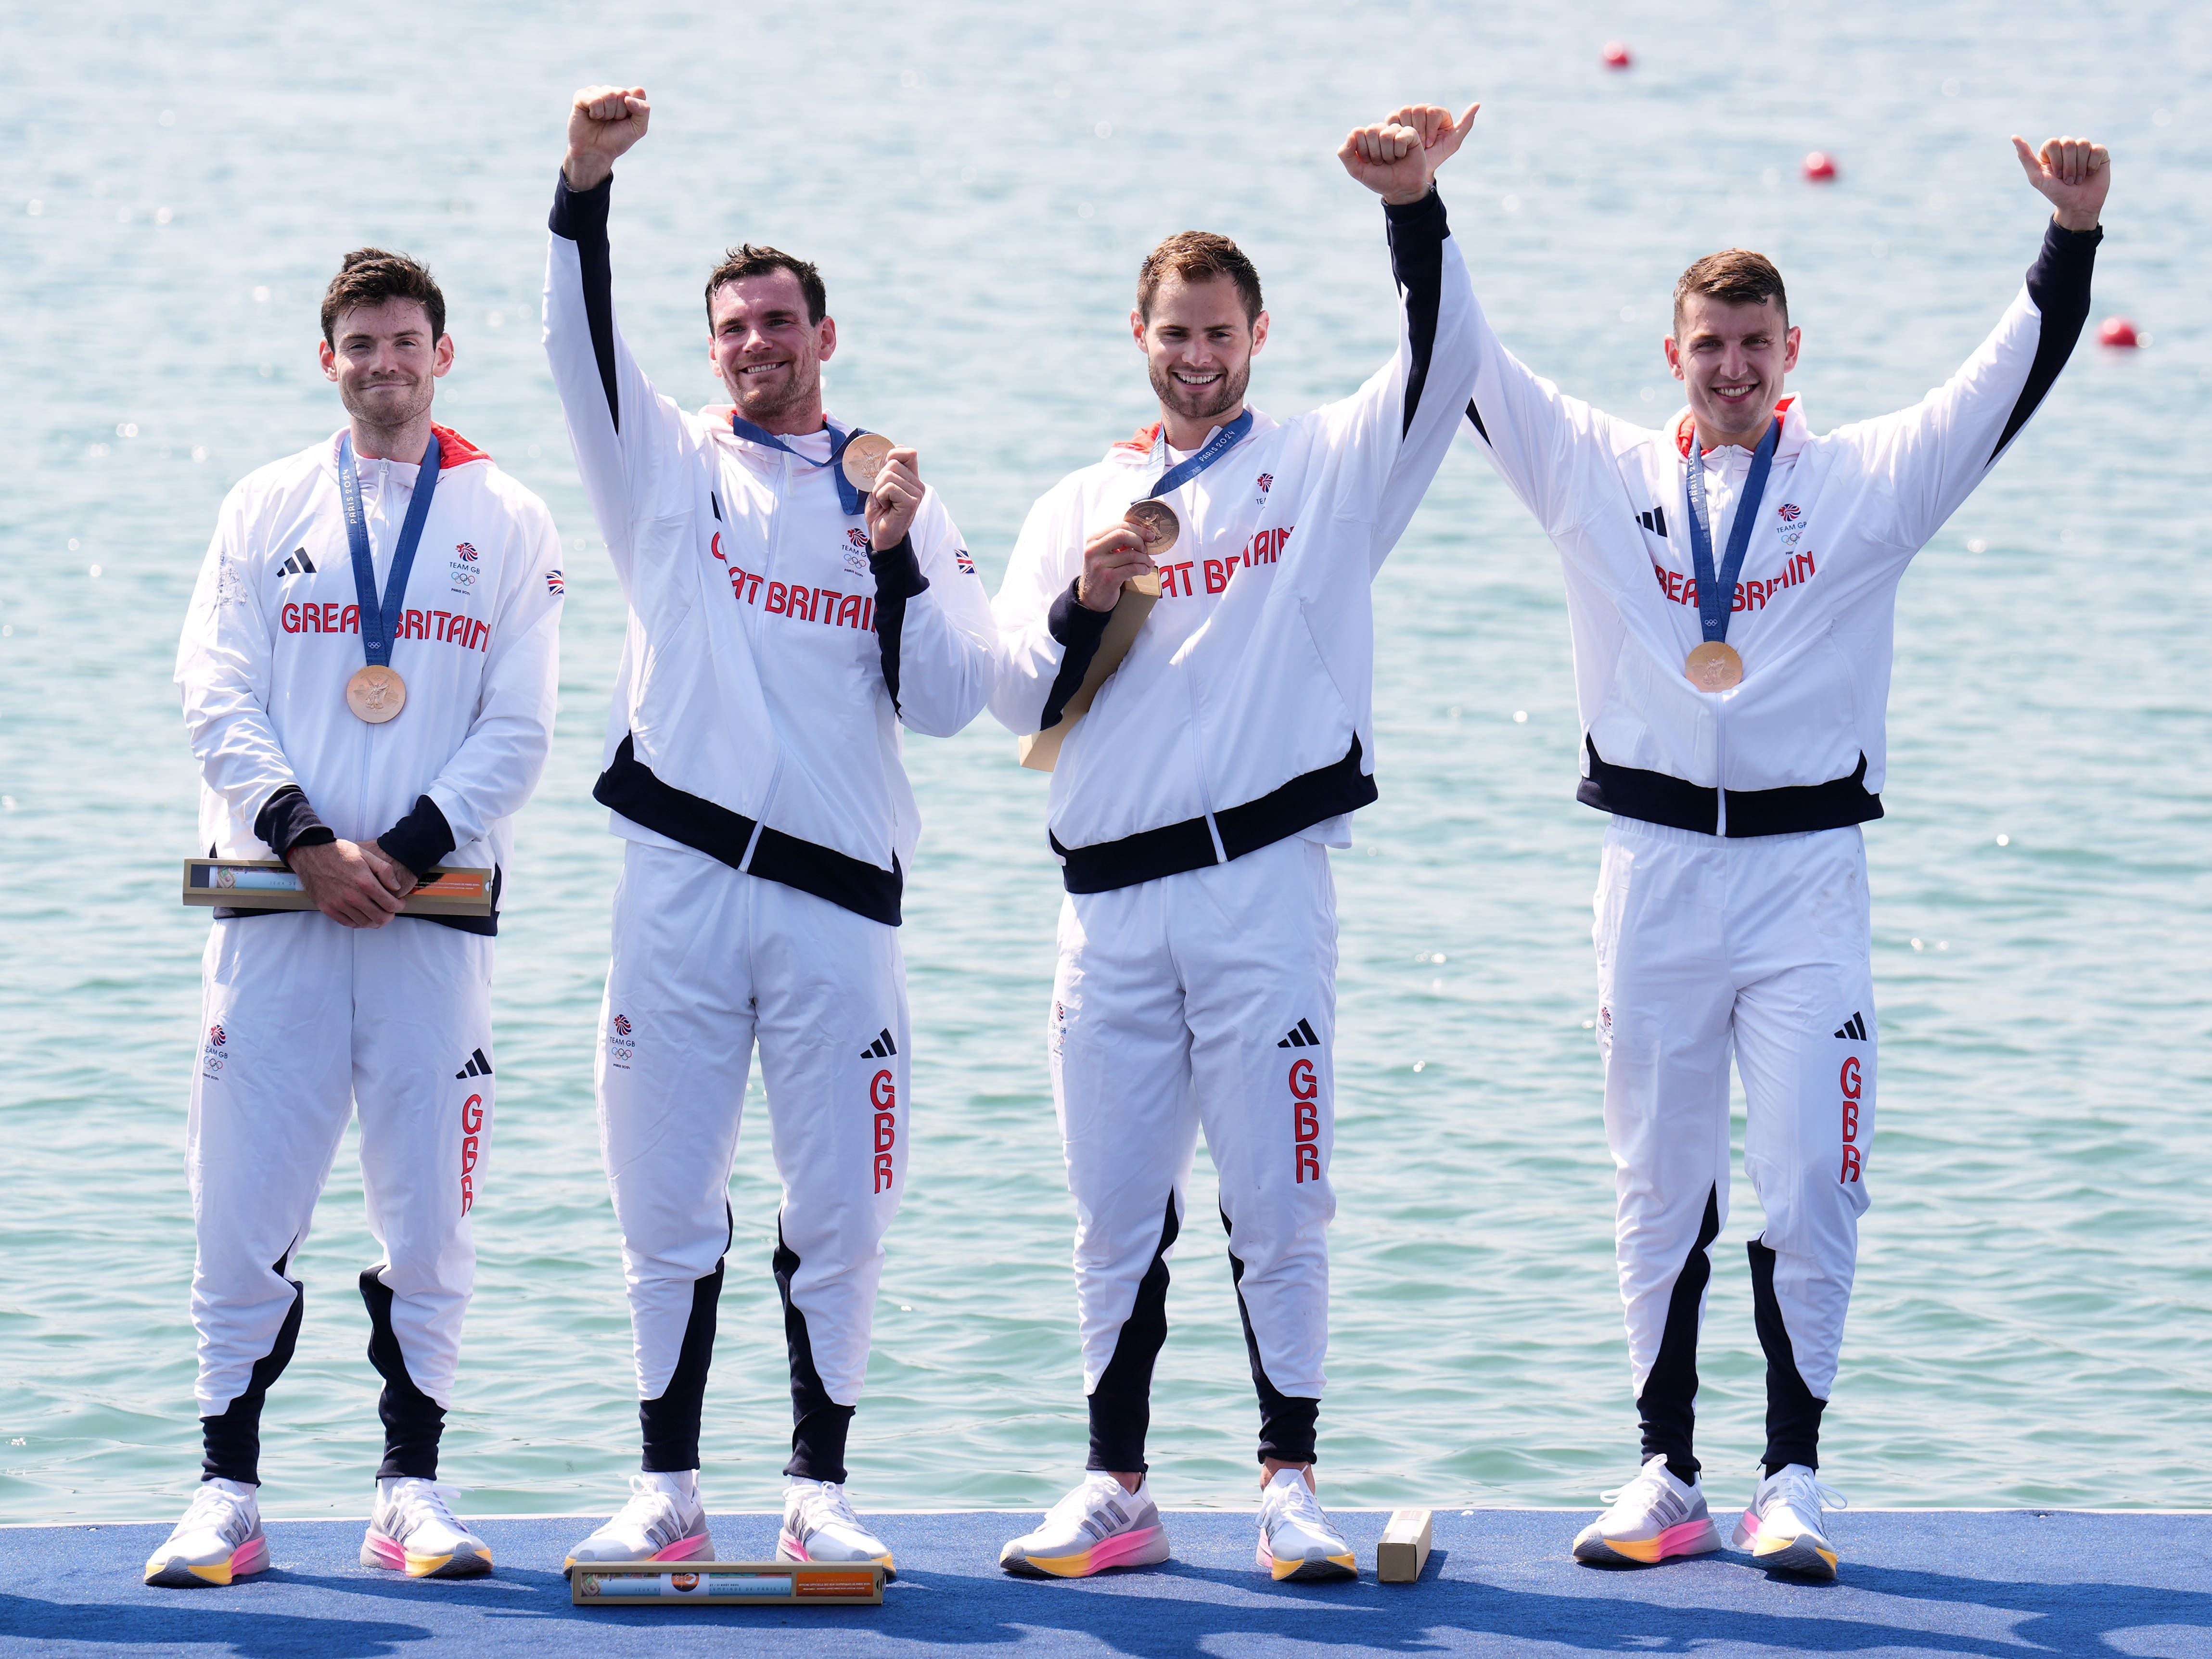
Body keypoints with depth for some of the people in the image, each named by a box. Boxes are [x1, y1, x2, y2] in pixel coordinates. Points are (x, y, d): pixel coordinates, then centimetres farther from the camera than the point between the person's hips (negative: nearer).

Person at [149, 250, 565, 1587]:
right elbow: (217, 696, 3)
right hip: (275, 901, 0)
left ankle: (412, 1490, 7)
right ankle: (229, 1493, 2)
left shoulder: (509, 523, 10)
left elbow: (520, 728, 2)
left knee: (429, 1211, -1)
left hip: (435, 904, 0)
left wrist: (407, 847, -11)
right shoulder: (267, 509, 12)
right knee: (248, 1203, -3)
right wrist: (306, 840, -11)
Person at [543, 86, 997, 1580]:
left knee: (841, 1216, 1)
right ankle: (668, 1490, 10)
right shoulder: (669, 471, 10)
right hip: (680, 882, 0)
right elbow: (583, 347, -7)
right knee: (668, 1205, 2)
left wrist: (894, 558, -8)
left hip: (838, 895, 0)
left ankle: (821, 1489, 10)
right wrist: (588, 186, -20)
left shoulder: (902, 502, 11)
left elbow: (948, 703, 4)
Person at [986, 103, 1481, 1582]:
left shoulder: (1324, 470, 8)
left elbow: (1445, 366, -9)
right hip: (1112, 899, 3)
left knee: (1276, 1206, -4)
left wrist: (1413, 211, -22)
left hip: (1266, 880, -3)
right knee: (1116, 1214, 6)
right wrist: (1088, 603, -9)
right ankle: (1116, 1493, 12)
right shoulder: (1076, 506, 17)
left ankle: (1291, 1484, 1)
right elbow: (1024, 701, 9)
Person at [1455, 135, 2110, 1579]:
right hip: (1655, 864, 2)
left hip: (1807, 864, -2)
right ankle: (1667, 1480, 13)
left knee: (1811, 1188, -5)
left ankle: (1795, 1478, 2)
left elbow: (2015, 379, -4)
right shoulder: (1601, 473, 8)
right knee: (1660, 1192, 7)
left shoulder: (1869, 477, 4)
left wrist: (2073, 238, -17)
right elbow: (1462, 364, 5)